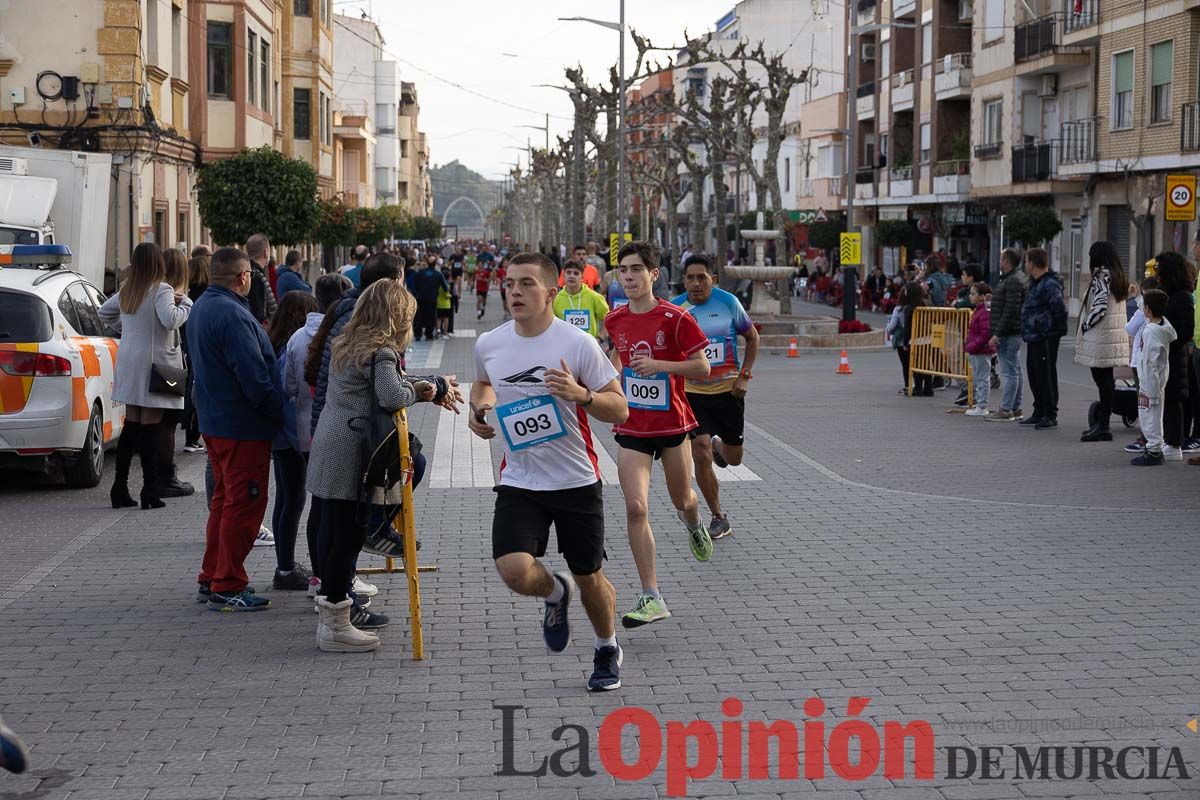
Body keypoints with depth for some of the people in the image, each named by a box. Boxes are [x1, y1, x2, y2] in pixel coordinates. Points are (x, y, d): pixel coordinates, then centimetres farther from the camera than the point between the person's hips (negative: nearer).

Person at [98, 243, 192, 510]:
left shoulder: (126, 290, 10)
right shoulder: (161, 290, -12)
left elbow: (104, 312, 23)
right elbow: (170, 320, -25)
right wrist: (185, 303, -10)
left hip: (129, 361, 7)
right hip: (154, 362, -7)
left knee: (131, 426, 12)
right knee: (150, 428, -5)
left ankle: (119, 488, 14)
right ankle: (150, 492, -5)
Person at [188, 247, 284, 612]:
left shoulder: (202, 308, 11)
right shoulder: (232, 315, -22)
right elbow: (254, 376, -25)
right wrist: (276, 413, -12)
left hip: (214, 420, 10)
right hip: (243, 425, -10)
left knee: (225, 500, 19)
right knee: (244, 505, -3)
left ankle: (211, 579, 26)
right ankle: (227, 588, 0)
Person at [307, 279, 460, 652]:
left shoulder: (345, 346, 16)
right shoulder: (381, 352, -12)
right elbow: (392, 396, -26)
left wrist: (427, 385, 16)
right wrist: (418, 390, -6)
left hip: (327, 453, 9)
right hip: (351, 458, -9)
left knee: (335, 537, 15)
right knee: (348, 539, -3)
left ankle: (330, 619, 23)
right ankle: (336, 627, 1)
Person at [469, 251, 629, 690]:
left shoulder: (578, 344, -12)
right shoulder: (488, 344, 0)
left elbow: (620, 409, -8)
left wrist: (581, 395, -26)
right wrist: (478, 408, 3)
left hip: (576, 481, -2)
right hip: (518, 483, 2)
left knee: (589, 579, 10)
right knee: (514, 571, -19)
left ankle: (607, 650, 40)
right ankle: (556, 593, 18)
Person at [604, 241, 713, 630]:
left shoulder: (675, 318, -12)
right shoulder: (615, 320, 2)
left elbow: (702, 367, -11)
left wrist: (659, 365, -23)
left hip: (672, 424, -2)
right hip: (631, 428, 2)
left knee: (681, 500, 16)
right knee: (635, 508, -12)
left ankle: (694, 525, 58)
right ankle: (652, 599, -10)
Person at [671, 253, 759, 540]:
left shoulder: (728, 302, -8)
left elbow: (752, 337, 5)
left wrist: (744, 376, -3)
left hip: (728, 390, 1)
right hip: (693, 393, -1)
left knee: (733, 459, 9)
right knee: (701, 454, -13)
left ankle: (718, 446, 48)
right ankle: (719, 518, 4)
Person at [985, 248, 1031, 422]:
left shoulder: (1014, 281, -16)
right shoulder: (1019, 278, 18)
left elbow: (1010, 310, -23)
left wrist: (997, 333, -22)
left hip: (1008, 334, -11)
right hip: (1014, 332, 11)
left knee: (1009, 372, -9)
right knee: (1014, 371, 14)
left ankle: (1006, 410, -8)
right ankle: (1016, 409, 20)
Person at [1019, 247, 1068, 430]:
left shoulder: (1049, 284, -18)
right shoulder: (1036, 283, 15)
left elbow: (1060, 309, -24)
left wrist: (1058, 329, -14)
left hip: (1045, 339, -10)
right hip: (1033, 337, 10)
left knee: (1046, 375, -5)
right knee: (1034, 374, 15)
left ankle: (1050, 416, 1)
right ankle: (1039, 413, 25)